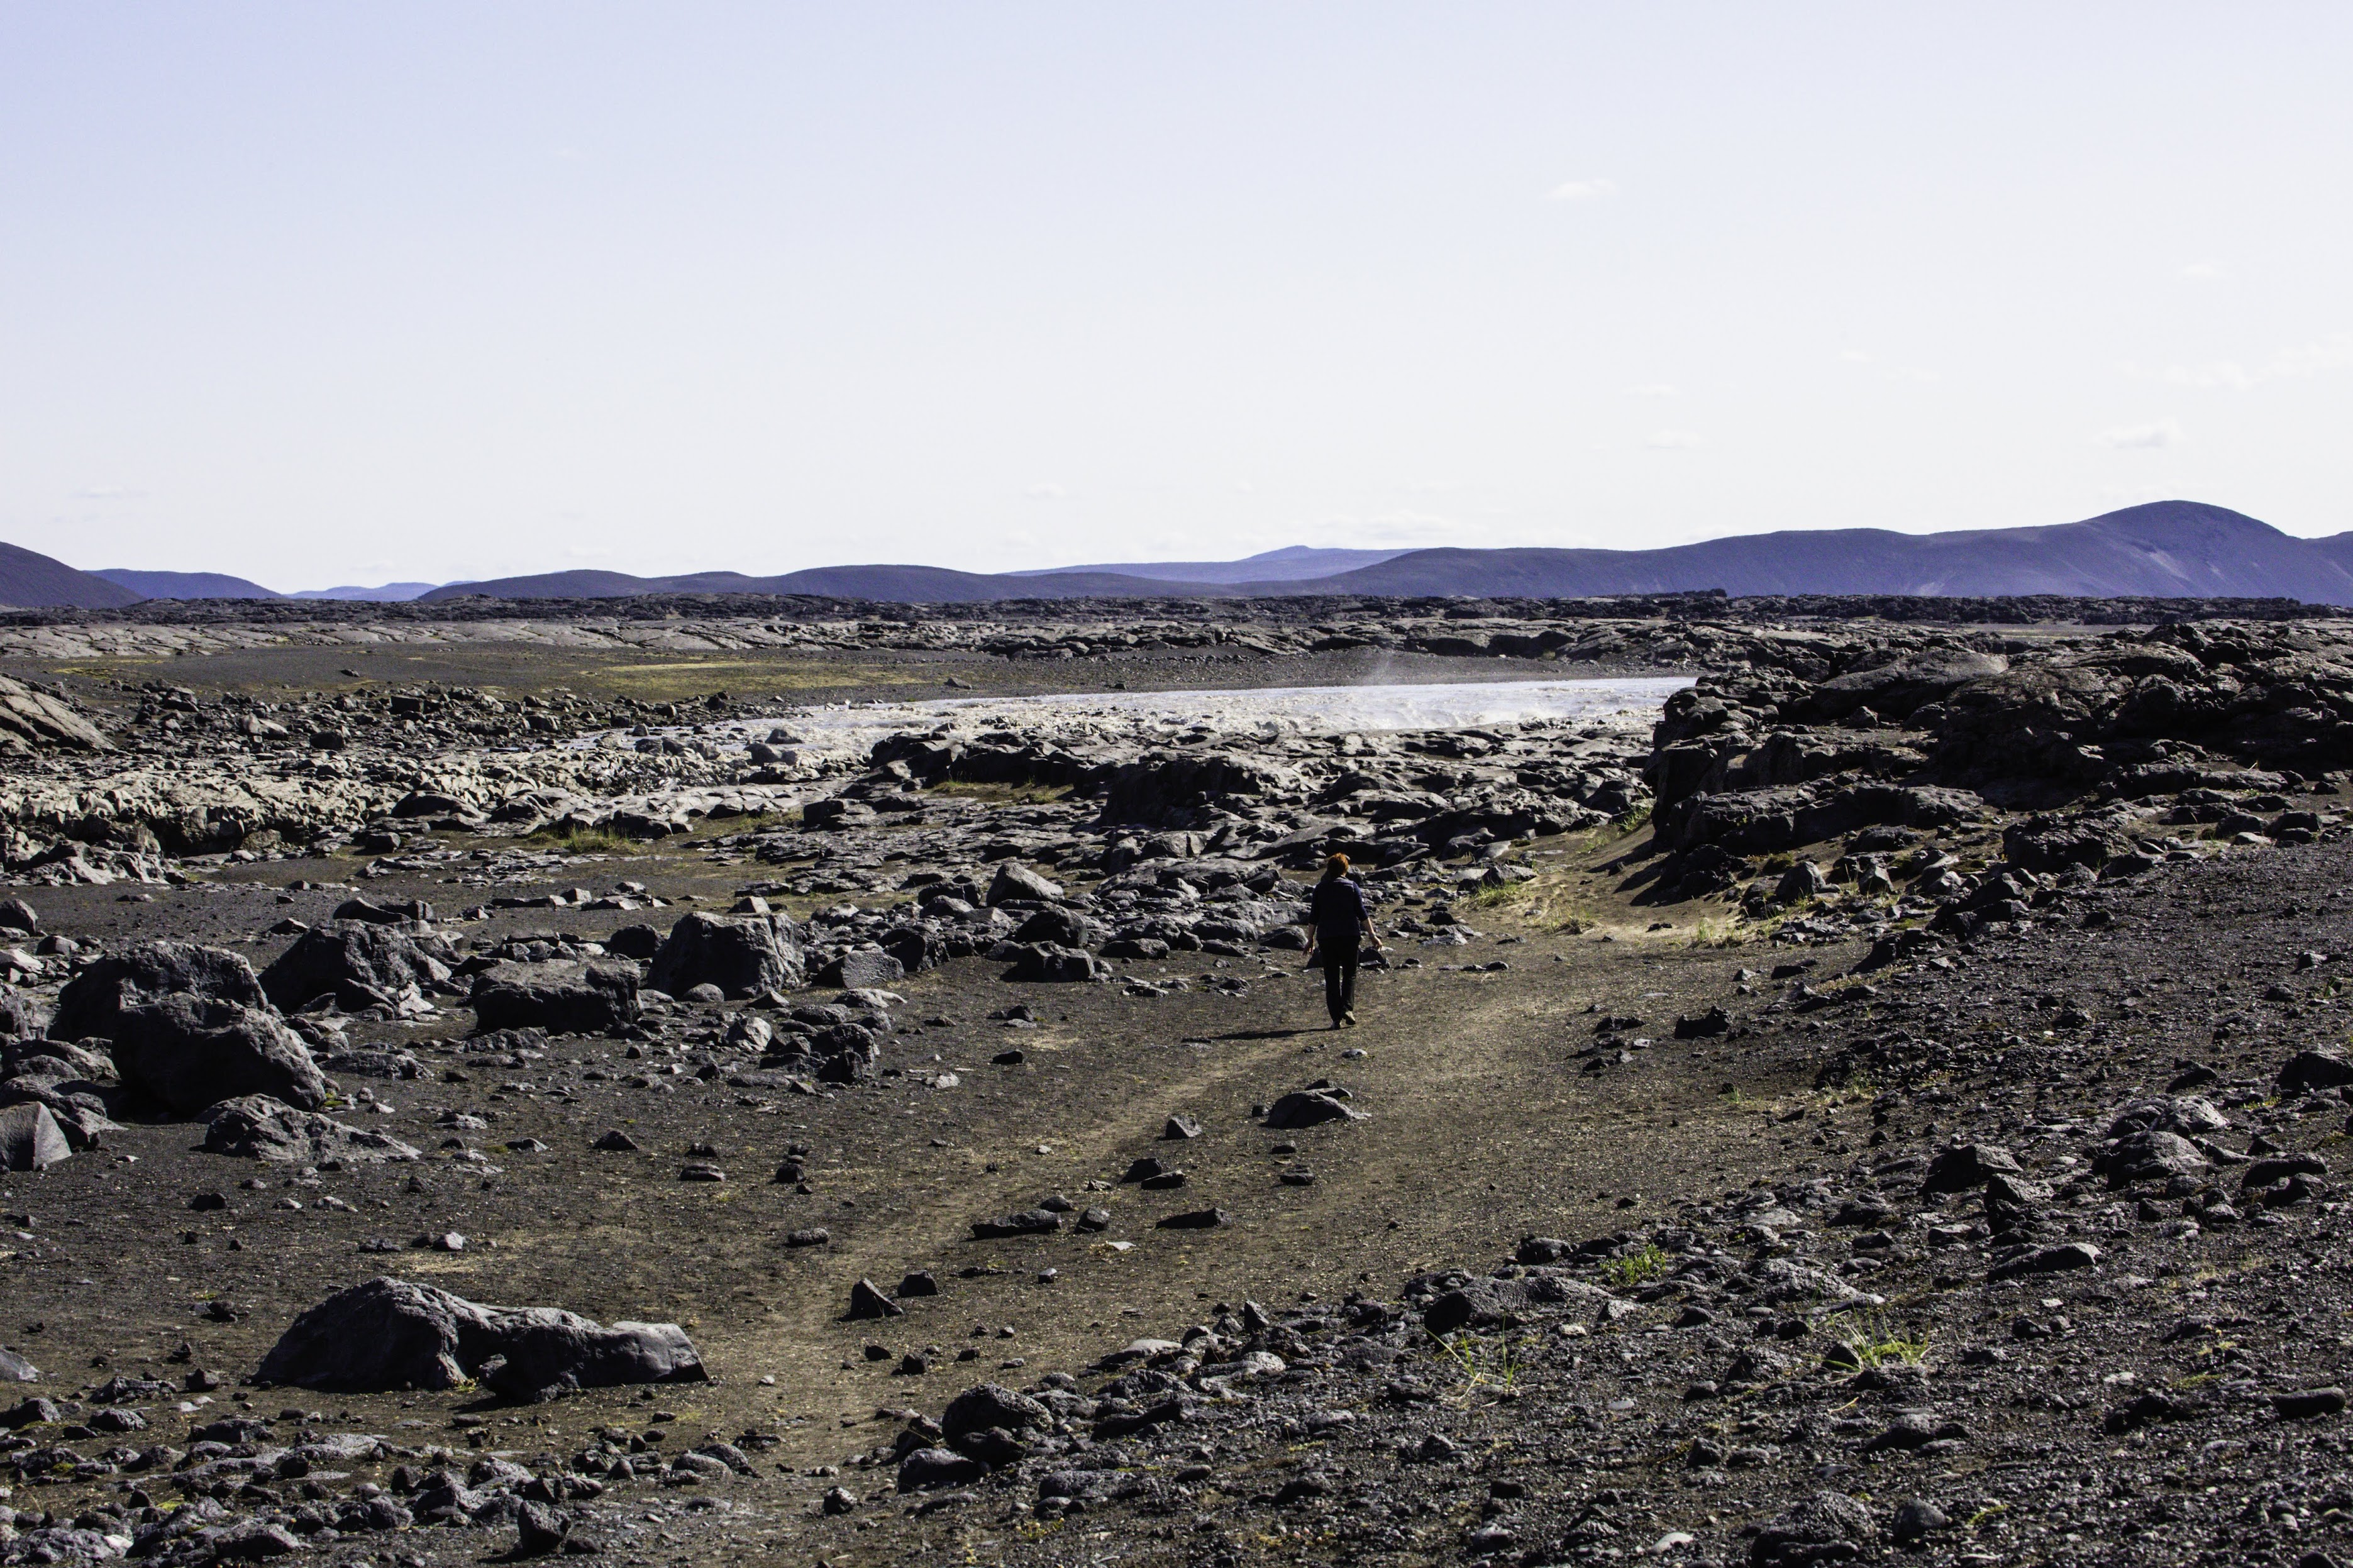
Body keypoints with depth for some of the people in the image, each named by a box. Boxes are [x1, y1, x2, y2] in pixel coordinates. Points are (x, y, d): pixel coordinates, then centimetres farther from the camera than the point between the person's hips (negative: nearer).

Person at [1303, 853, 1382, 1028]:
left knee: (1331, 977, 4)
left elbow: (1313, 917, 5)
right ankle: (1347, 1007, -11)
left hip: (1326, 937, 1)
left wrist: (1310, 939, 13)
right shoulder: (1352, 886, 1)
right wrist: (1373, 935, -1)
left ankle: (1336, 1018, -1)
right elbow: (1362, 913, -3)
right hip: (1349, 935, -1)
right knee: (1350, 974, 11)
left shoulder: (1320, 889, 5)